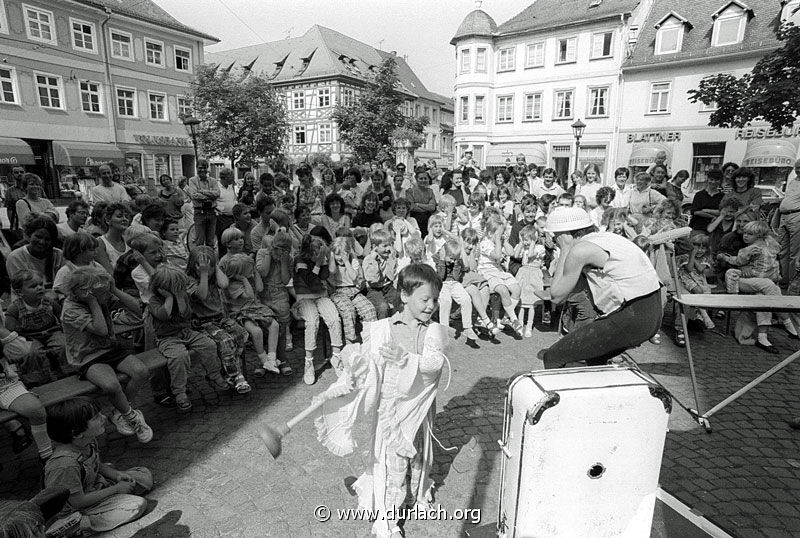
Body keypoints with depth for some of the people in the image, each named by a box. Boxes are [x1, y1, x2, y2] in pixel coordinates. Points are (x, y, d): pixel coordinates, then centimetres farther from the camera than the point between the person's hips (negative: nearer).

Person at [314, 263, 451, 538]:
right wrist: (346, 380, -23)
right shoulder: (382, 329, -9)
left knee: (418, 457, 22)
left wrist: (405, 358, -37)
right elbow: (365, 365, -7)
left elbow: (436, 362, -23)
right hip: (389, 410, -2)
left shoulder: (435, 332, -6)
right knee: (393, 464, 3)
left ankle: (418, 492, 52)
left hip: (418, 410, 2)